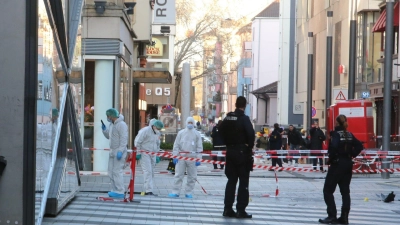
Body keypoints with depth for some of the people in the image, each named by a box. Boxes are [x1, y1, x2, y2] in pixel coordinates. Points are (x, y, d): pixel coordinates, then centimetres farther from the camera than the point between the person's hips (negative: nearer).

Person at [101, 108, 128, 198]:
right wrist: (104, 129, 8)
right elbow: (108, 136, 25)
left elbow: (124, 139, -20)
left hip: (119, 152, -10)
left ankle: (120, 192, -8)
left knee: (117, 171, -10)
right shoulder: (112, 124, 16)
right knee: (111, 171, 10)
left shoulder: (121, 124, -14)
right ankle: (115, 190, 17)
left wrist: (120, 151, -25)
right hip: (112, 151, 10)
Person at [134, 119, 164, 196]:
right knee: (147, 171, -14)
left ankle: (146, 190, 11)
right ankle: (148, 190, -16)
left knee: (151, 172, 6)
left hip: (153, 154, 8)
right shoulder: (145, 131, -11)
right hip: (145, 154, -8)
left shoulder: (158, 134, 13)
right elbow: (137, 141, -11)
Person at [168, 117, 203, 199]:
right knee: (178, 175, -2)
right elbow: (176, 145, 8)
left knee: (192, 176, 3)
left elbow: (199, 147, 5)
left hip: (192, 158, 0)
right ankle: (175, 192, 1)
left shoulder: (197, 134, 6)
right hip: (181, 156, 0)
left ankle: (189, 192, 12)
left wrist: (198, 158, -2)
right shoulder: (181, 133, 8)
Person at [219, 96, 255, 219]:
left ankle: (228, 209, 12)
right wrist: (250, 147, -5)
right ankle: (241, 210, 0)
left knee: (231, 180, 12)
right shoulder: (244, 119, -14)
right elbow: (251, 134, -21)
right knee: (243, 181, 0)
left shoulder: (228, 118, 6)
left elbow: (221, 131, 11)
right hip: (242, 152, -6)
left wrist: (228, 144, 14)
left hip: (230, 152, 6)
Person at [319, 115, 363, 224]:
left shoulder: (336, 133, -12)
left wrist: (331, 159, -14)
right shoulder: (349, 134, 7)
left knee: (328, 190, 2)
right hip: (348, 164, 7)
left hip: (337, 164, -7)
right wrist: (352, 155, 6)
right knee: (345, 191, 10)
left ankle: (331, 216, -3)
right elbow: (359, 146, 6)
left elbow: (334, 147, -28)